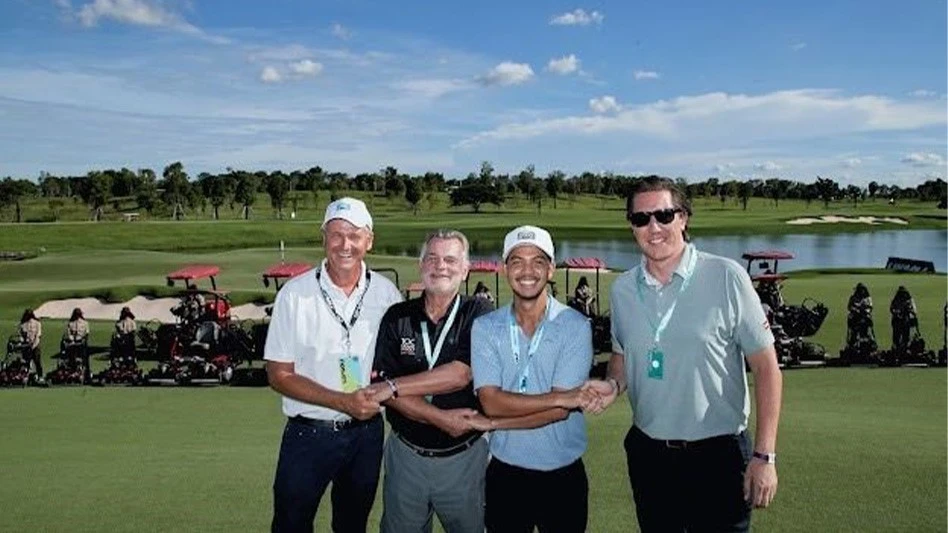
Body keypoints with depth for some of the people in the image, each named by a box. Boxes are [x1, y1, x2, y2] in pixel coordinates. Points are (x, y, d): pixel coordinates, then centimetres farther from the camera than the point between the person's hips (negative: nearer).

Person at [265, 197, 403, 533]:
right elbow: (279, 375, -10)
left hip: (367, 433, 3)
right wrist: (343, 402, -19)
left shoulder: (386, 293, -5)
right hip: (308, 434, -2)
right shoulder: (295, 293, -11)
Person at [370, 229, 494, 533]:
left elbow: (461, 374, -22)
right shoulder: (397, 318, -2)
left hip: (464, 458, -2)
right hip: (406, 454, 2)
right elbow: (384, 388, -10)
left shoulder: (480, 315, -8)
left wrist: (392, 387, -20)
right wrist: (441, 419, -21)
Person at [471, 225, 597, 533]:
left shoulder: (575, 326, -10)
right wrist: (561, 397, -20)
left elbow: (560, 411, -16)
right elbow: (491, 402, -15)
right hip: (505, 472, 1)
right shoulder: (485, 327, -4)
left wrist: (492, 423, -14)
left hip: (563, 474, -1)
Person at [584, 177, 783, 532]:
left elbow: (766, 368, -8)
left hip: (718, 453, -4)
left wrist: (764, 456, -11)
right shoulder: (622, 289, 2)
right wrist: (613, 384, -6)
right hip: (647, 453, 4)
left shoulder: (726, 277, -10)